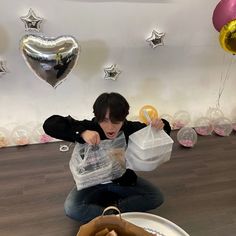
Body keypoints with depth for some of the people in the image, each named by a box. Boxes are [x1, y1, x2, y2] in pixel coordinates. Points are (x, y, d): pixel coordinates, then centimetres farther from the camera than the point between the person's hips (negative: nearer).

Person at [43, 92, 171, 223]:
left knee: (157, 197, -11)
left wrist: (161, 125, -29)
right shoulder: (90, 127, -27)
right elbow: (49, 124, -35)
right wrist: (81, 133, -49)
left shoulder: (131, 128, -20)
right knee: (71, 209, -26)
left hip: (123, 179, 2)